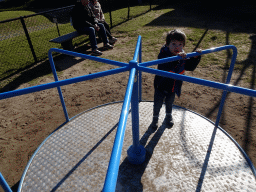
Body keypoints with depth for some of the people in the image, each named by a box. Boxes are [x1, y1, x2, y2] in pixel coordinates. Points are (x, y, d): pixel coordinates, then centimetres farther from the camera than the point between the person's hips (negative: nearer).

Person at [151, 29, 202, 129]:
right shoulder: (163, 54, -28)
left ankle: (169, 116, 55)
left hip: (173, 87, 5)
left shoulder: (183, 57, -9)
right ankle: (155, 118, 42)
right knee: (158, 104, 15)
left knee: (170, 103, 28)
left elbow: (190, 67, -2)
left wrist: (196, 57, -18)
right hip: (161, 86, -4)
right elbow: (165, 66, -48)